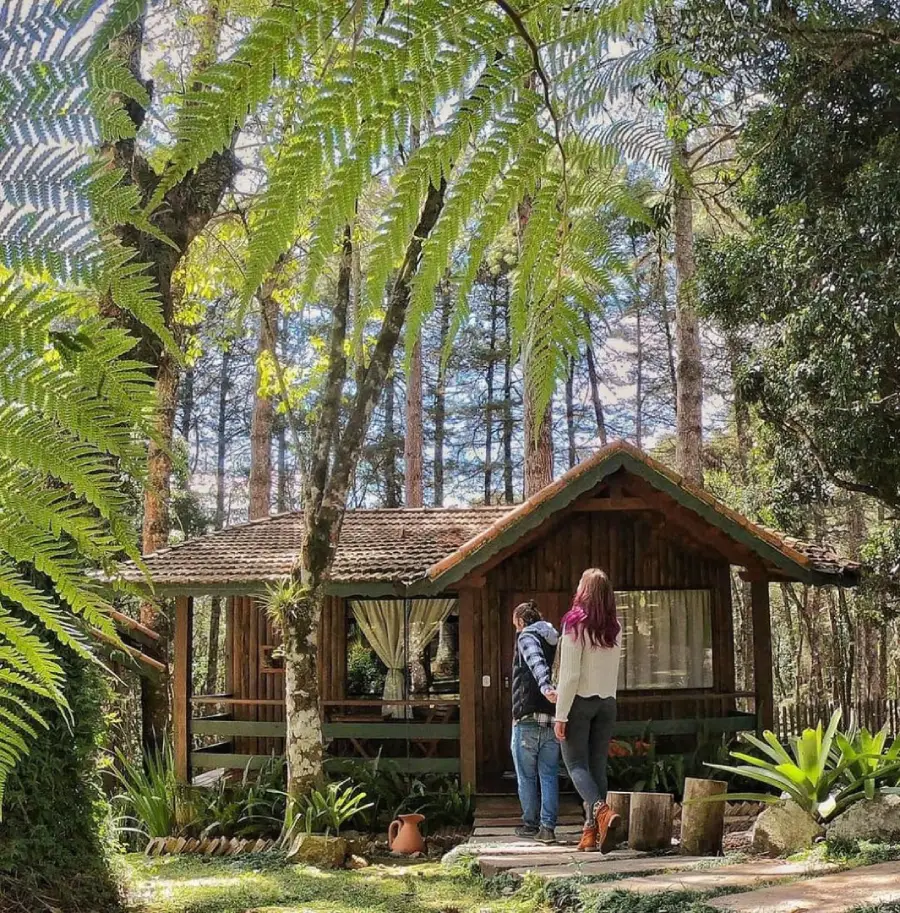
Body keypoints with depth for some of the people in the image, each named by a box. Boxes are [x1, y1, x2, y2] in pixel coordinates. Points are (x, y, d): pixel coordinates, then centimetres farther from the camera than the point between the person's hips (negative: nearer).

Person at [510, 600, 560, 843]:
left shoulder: (527, 636, -5)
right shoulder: (554, 641, 20)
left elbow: (536, 662, -24)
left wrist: (545, 687, -39)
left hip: (527, 718, -5)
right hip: (553, 722, 6)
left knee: (526, 776, 7)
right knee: (549, 775, 4)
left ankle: (530, 823, 14)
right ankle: (547, 827, -3)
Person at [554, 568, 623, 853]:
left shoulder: (575, 623, -10)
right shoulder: (614, 628, 6)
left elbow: (569, 674, -13)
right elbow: (613, 672, 8)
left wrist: (561, 715, -10)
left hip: (579, 701, -5)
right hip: (607, 702, 5)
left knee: (576, 763, -2)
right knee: (598, 766, 7)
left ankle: (601, 811, -25)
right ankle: (591, 831, 7)